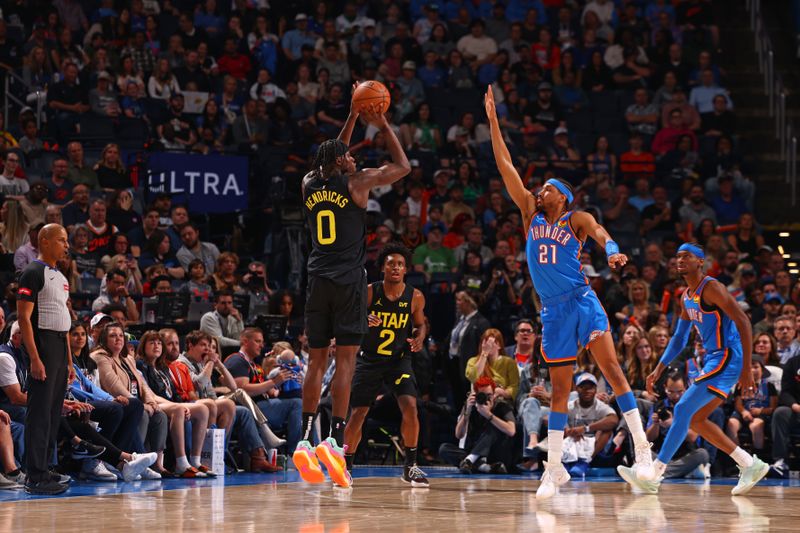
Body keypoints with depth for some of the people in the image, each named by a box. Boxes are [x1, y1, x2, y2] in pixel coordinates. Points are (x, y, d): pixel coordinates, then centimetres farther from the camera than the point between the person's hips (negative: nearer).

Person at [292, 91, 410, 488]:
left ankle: (305, 439, 3)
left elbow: (332, 163, 31)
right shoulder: (357, 182, -4)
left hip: (318, 280, 5)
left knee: (316, 361, 9)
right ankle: (335, 440, -13)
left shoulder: (309, 184, 9)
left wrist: (353, 117, 32)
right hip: (349, 280, -5)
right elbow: (403, 166, 8)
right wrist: (383, 126, 17)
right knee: (345, 361, -6)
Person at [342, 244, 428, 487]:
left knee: (410, 407, -17)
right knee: (358, 413, -2)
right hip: (369, 358, -1)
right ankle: (346, 466, 14)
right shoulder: (369, 292, -11)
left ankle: (410, 466, -4)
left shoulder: (415, 297, -6)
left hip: (399, 359, 1)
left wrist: (419, 338, -13)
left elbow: (420, 324, 10)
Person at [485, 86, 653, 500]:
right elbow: (506, 167, 9)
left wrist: (612, 252, -40)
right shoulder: (531, 213, 13)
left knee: (611, 368, -14)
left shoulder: (577, 219, 5)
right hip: (553, 310, 3)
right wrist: (493, 120, 5)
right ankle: (554, 468, 6)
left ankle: (642, 449, -17)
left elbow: (600, 233, -17)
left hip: (582, 301, -3)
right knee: (559, 389, 5)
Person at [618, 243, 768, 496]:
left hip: (727, 359, -10)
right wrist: (659, 370, 14)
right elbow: (679, 338, 23)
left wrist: (746, 368, -24)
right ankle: (750, 465, 16)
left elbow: (743, 322, -20)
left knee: (683, 410, -14)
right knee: (696, 419, 11)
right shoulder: (686, 297, 15)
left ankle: (653, 475, -15)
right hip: (713, 360, 10)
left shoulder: (711, 288, -13)